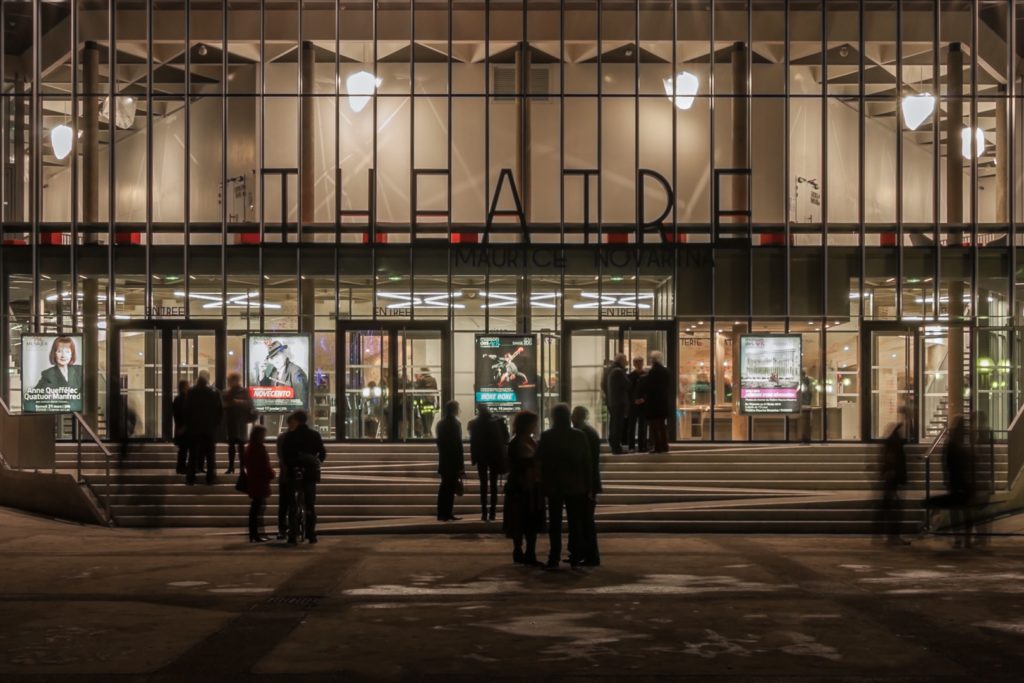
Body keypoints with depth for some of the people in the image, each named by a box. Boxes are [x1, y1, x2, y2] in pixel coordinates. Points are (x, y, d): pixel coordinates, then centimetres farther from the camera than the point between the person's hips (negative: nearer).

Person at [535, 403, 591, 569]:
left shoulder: (546, 437, -8)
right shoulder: (580, 436, -2)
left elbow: (540, 461, -6)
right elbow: (587, 463, -1)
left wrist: (543, 484, 3)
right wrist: (587, 485, 4)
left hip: (554, 486, -1)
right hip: (576, 486, 1)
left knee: (554, 523, 4)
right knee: (575, 523, 8)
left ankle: (554, 558, -1)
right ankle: (575, 558, 7)